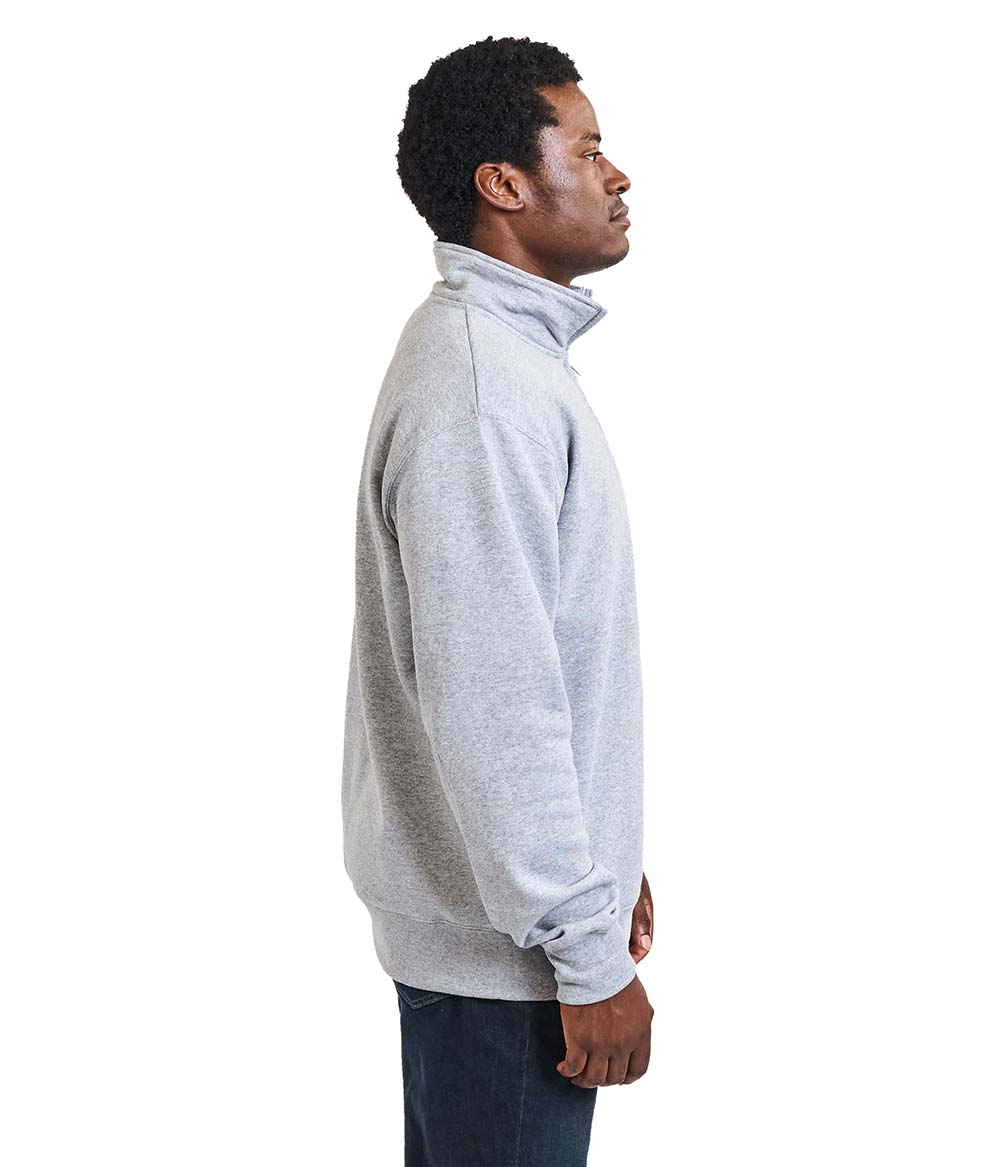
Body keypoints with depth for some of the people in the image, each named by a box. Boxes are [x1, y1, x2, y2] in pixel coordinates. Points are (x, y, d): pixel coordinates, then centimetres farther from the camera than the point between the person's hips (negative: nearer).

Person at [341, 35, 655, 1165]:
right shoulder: (477, 387, -22)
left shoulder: (508, 350, 11)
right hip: (503, 937, -10)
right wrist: (588, 954, -20)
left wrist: (604, 859, 19)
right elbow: (490, 698, -26)